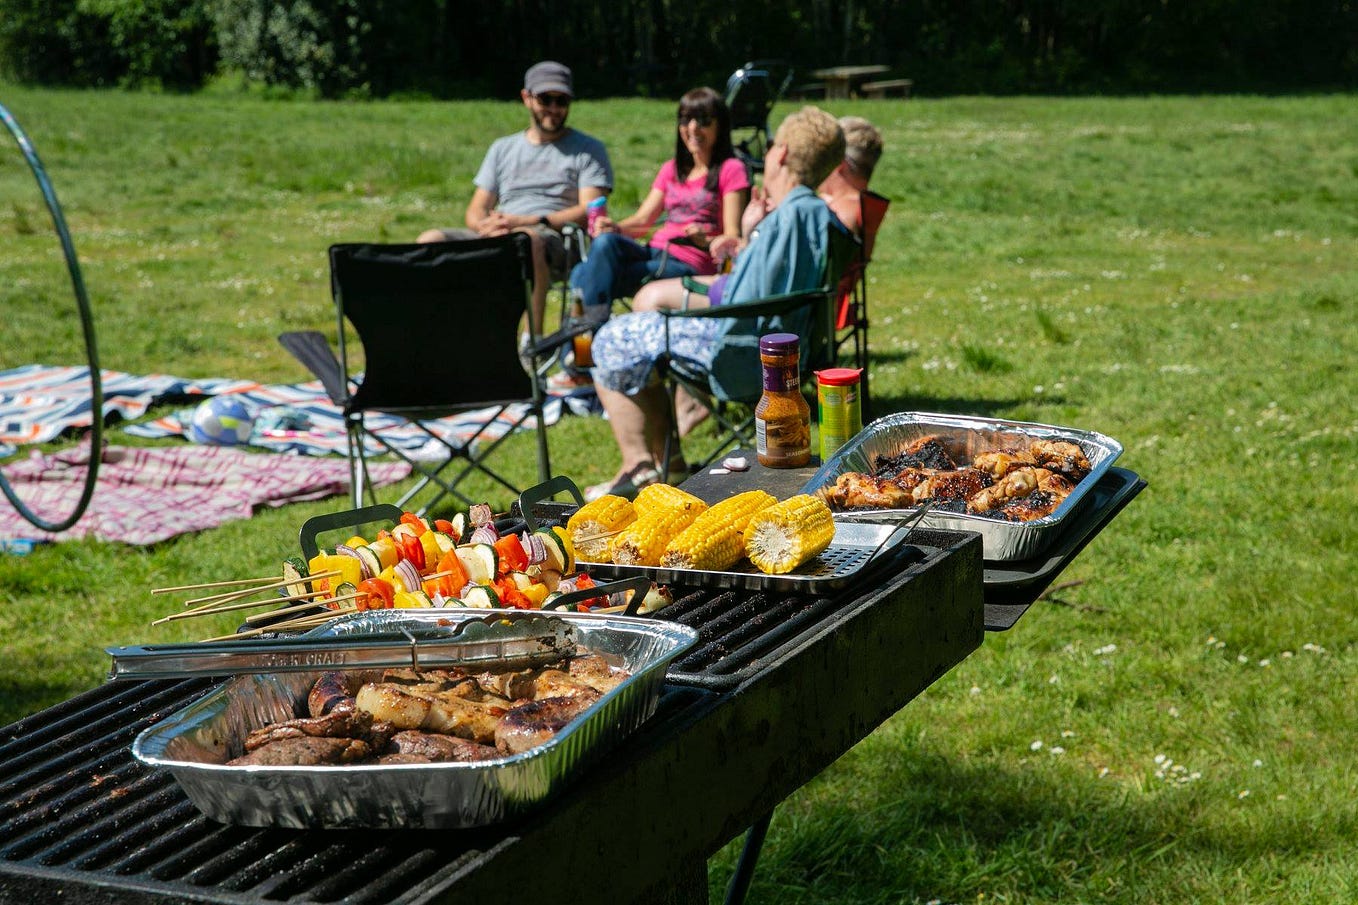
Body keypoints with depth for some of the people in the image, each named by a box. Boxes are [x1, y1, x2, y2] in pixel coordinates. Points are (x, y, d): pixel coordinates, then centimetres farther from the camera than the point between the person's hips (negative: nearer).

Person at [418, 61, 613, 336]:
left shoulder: (588, 149, 13)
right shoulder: (503, 149, 26)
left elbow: (589, 211, -2)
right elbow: (475, 211, 20)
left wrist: (527, 222, -15)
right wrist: (487, 225, -8)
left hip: (554, 243, -4)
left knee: (527, 239, -41)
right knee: (430, 240, -21)